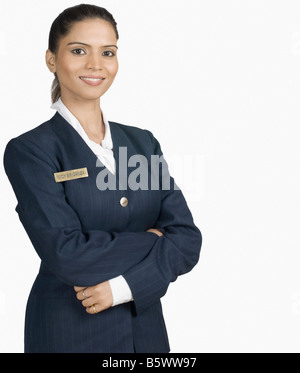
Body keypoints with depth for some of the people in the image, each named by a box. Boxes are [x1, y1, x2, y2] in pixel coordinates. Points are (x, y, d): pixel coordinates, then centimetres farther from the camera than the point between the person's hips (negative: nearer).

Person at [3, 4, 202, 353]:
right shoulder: (29, 150, -9)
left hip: (146, 328, 5)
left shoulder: (143, 142, 5)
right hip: (69, 333, -4)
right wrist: (150, 241, -10)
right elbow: (65, 253, -20)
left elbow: (188, 239, -3)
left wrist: (124, 284, -17)